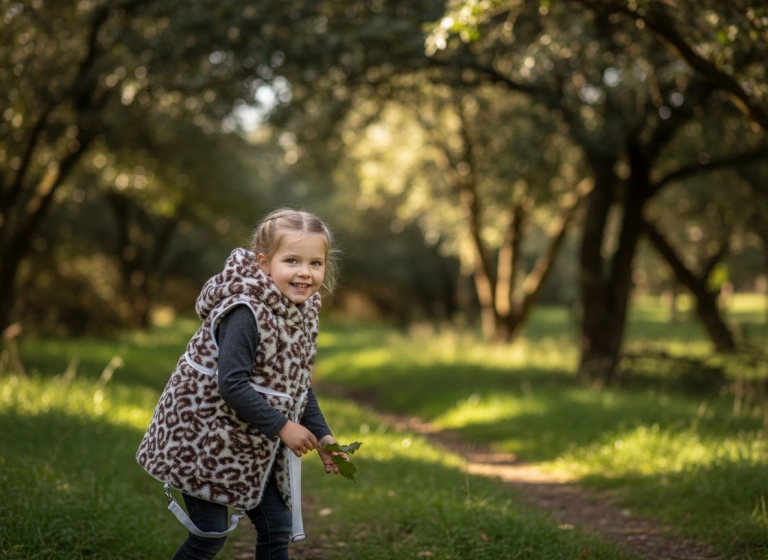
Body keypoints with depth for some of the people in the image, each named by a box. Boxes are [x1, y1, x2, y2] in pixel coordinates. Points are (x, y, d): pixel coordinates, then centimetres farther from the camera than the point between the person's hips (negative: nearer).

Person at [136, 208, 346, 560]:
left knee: (277, 528, 10)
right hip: (204, 437, -8)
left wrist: (321, 436, 7)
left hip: (252, 447, 9)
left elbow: (298, 385, 13)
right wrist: (282, 427, -22)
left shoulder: (301, 313, 3)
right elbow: (231, 385, -29)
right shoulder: (246, 313, -25)